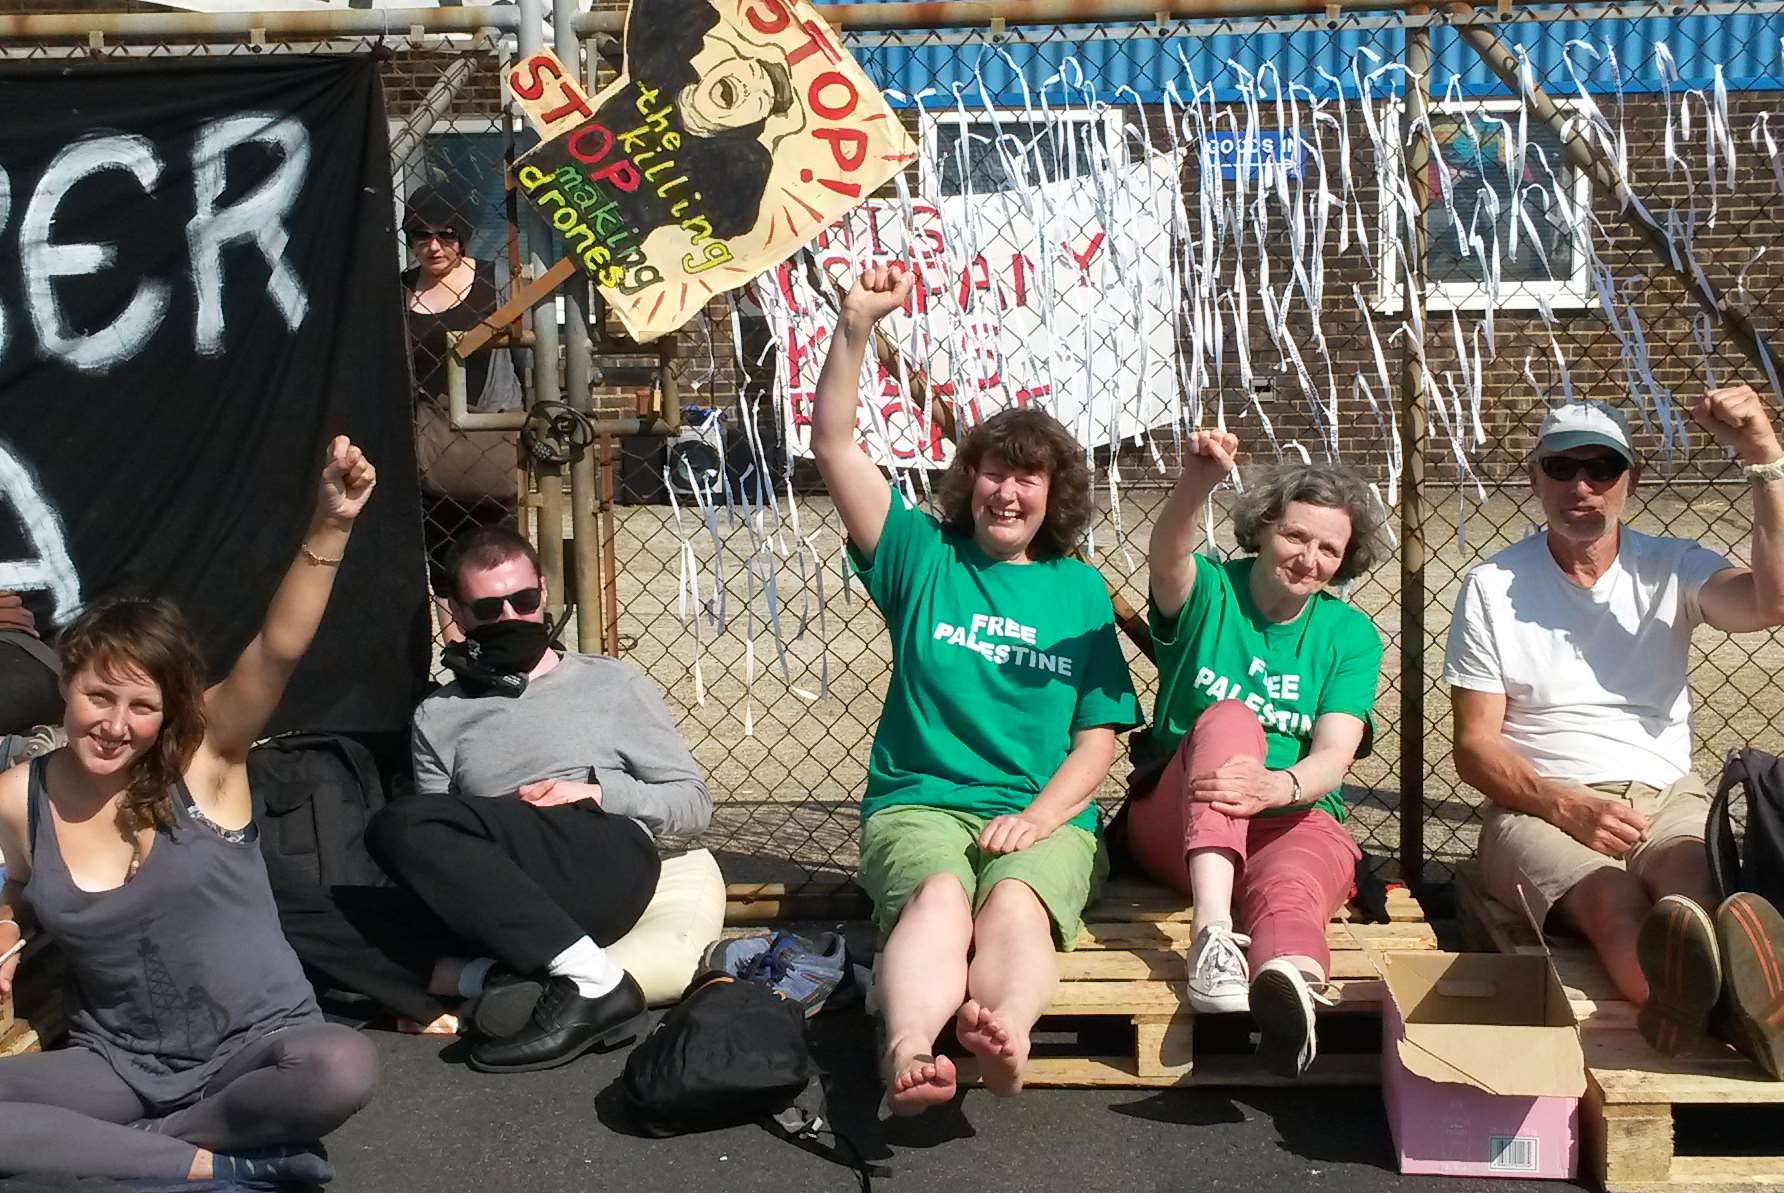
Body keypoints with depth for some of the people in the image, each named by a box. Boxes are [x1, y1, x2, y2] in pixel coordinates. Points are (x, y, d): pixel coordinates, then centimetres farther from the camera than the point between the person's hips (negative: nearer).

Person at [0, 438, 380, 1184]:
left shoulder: (203, 758, -10)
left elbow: (279, 648, -26)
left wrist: (330, 526, -40)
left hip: (253, 1046, -2)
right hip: (118, 1062, 3)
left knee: (340, 1069, -37)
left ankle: (115, 1145, -13)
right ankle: (222, 1164, -21)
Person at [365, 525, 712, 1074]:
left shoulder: (613, 683, 19)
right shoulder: (438, 718, 24)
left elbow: (693, 803, 14)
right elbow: (438, 847, 17)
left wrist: (596, 791, -2)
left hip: (607, 858, -3)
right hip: (496, 904, 3)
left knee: (401, 823, -27)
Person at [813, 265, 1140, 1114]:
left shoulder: (1079, 589, 15)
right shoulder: (924, 555, 13)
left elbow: (1099, 735, 10)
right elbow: (834, 445, 4)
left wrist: (1041, 814, -9)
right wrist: (855, 326, -6)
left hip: (1044, 816, 1)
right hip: (918, 802, -1)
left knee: (1015, 902, -34)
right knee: (937, 896, -35)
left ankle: (1004, 1038, -65)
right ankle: (909, 1056, -63)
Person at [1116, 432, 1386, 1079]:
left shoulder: (1349, 634, 8)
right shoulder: (1209, 593, 5)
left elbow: (1334, 754, -7)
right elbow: (1165, 559, -21)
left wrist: (1279, 787, -31)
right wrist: (1196, 482, -43)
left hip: (1295, 820, 1)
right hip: (1176, 826, -1)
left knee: (1290, 886, -36)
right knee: (1229, 719, -32)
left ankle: (1289, 980, -74)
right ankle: (1211, 931, -53)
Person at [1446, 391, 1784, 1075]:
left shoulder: (1671, 570, 13)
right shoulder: (1491, 588, 9)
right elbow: (1475, 746, 4)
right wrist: (1567, 807, -15)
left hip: (1667, 797, 1)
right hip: (1541, 807, -1)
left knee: (1689, 871, -38)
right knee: (1611, 897, -37)